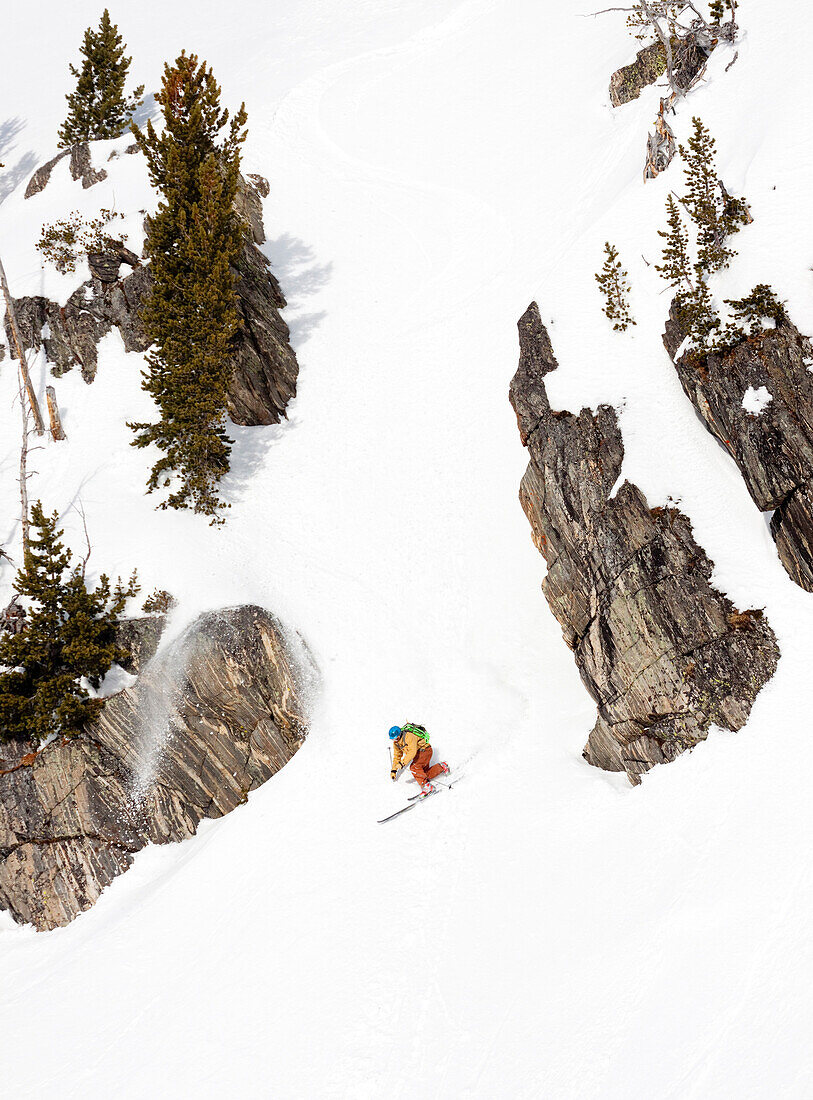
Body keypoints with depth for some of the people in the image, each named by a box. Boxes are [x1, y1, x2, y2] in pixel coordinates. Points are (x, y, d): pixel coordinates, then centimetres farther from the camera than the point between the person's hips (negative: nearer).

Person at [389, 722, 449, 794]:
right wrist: (393, 770, 5)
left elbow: (412, 752, -39)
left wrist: (402, 763, -43)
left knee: (414, 767, -27)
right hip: (418, 753, 9)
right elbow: (397, 755, 10)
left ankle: (427, 786, -31)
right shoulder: (396, 742, -1)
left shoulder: (409, 736, -29)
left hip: (425, 750, -9)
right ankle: (442, 767, 23)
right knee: (425, 774, 6)